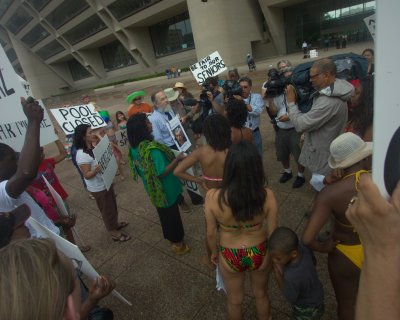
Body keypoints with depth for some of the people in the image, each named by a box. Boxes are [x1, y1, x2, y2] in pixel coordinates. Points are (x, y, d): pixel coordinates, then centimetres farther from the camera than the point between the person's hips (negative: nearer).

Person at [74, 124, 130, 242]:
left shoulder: (93, 147, 0)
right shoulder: (82, 155, -27)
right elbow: (87, 175, -25)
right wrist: (96, 170, -44)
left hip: (106, 183, 9)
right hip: (98, 188, -9)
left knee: (112, 206, 25)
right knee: (107, 209, 8)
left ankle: (115, 224, 47)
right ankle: (114, 233, 26)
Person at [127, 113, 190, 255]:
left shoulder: (134, 148, -6)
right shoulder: (152, 148, -33)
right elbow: (162, 172, -31)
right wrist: (178, 159, -24)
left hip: (153, 190, 7)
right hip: (166, 190, -7)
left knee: (164, 214, 25)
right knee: (172, 215, 14)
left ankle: (170, 238, 46)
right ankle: (178, 243, 33)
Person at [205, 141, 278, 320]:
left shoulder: (213, 197, -29)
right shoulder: (267, 196, -26)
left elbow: (211, 233, -13)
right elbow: (272, 232, -12)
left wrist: (214, 253, 8)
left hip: (230, 257, -1)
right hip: (260, 254, 1)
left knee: (235, 300, 30)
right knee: (261, 294, 33)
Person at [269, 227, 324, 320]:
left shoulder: (292, 277, -48)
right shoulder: (301, 245, -30)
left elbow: (291, 297, -26)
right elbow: (313, 261, -7)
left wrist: (279, 278, -37)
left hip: (308, 308, -6)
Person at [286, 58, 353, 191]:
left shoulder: (329, 102, -33)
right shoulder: (333, 91, 1)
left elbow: (300, 124, -27)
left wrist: (291, 102, -16)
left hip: (324, 159, -10)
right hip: (325, 151, 10)